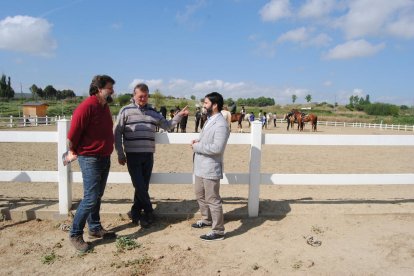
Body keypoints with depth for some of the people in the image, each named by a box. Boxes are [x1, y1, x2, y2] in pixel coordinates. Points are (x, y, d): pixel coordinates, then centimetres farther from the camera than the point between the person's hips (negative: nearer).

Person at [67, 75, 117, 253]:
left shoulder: (105, 106, 9)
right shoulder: (86, 107, -19)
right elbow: (73, 134, -16)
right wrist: (75, 151, -1)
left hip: (105, 158, 8)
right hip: (90, 159, -8)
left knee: (97, 196, 16)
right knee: (90, 198, -6)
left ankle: (95, 228, 29)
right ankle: (75, 234, 10)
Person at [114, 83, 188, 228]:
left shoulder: (153, 113, 11)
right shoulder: (126, 111, -2)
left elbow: (167, 125, 17)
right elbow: (117, 133, -1)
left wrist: (179, 115, 3)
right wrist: (120, 154, -4)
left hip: (148, 155, 4)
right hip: (132, 155, -4)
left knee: (144, 186, 9)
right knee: (139, 186, -4)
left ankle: (135, 213, 26)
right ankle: (149, 213, 15)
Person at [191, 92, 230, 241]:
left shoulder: (221, 124, -21)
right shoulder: (209, 120, 11)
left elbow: (217, 148, -28)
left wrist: (197, 146, -18)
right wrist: (198, 142, 1)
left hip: (210, 168, -10)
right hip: (201, 166, 10)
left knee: (212, 199, 1)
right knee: (200, 195, 24)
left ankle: (218, 231, 15)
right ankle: (207, 219, 44)